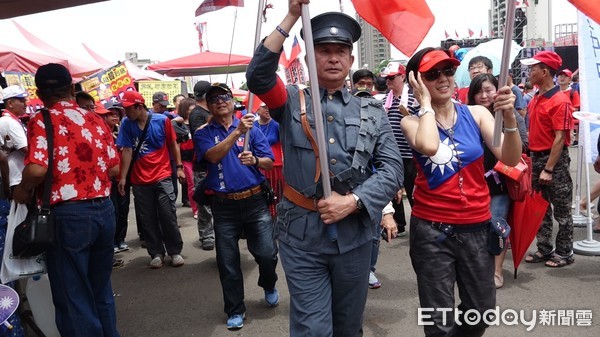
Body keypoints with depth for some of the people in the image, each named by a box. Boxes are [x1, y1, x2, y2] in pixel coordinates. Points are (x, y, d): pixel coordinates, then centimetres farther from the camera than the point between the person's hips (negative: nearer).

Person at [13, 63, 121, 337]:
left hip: (68, 215, -6)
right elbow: (114, 168, 7)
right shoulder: (96, 120, 7)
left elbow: (37, 169, -21)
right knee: (101, 290, 22)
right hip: (104, 210, 6)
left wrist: (23, 191, -1)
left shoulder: (42, 122, -8)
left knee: (73, 298, 8)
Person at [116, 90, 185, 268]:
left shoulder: (162, 120, -6)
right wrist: (123, 177, -6)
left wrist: (179, 167, 2)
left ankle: (175, 251, 13)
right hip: (139, 180, 2)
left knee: (168, 216, 0)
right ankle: (156, 253, 20)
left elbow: (173, 144, 3)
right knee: (147, 220, 7)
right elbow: (127, 151, -2)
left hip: (162, 177, -2)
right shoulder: (127, 124, -2)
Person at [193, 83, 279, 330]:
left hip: (255, 201, 0)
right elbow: (213, 156, -19)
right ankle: (235, 310, 28)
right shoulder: (203, 133, 2)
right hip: (224, 206, 0)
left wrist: (255, 160, -21)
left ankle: (269, 286, 34)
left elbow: (269, 162, 1)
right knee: (227, 262, 8)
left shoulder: (251, 128, 4)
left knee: (267, 253, 0)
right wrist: (237, 131, -30)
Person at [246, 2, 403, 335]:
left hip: (355, 235, 3)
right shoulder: (292, 102, 1)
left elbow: (392, 168, -2)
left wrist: (352, 202, -16)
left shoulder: (373, 112, 5)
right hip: (301, 235, -2)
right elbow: (257, 75, -18)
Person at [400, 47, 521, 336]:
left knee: (481, 312, 17)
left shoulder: (476, 114, 2)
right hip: (431, 229, -3)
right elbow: (429, 146, -28)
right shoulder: (413, 122, -5)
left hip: (477, 226, 3)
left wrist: (509, 119, -25)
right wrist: (425, 103, -14)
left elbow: (510, 158, -8)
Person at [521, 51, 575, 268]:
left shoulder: (560, 101, -15)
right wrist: (531, 158, 8)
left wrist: (548, 169, -20)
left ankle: (565, 252, 18)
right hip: (536, 158, 8)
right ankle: (545, 249, 26)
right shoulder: (535, 99, 8)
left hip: (555, 160, -8)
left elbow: (560, 138, -18)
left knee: (561, 210, 5)